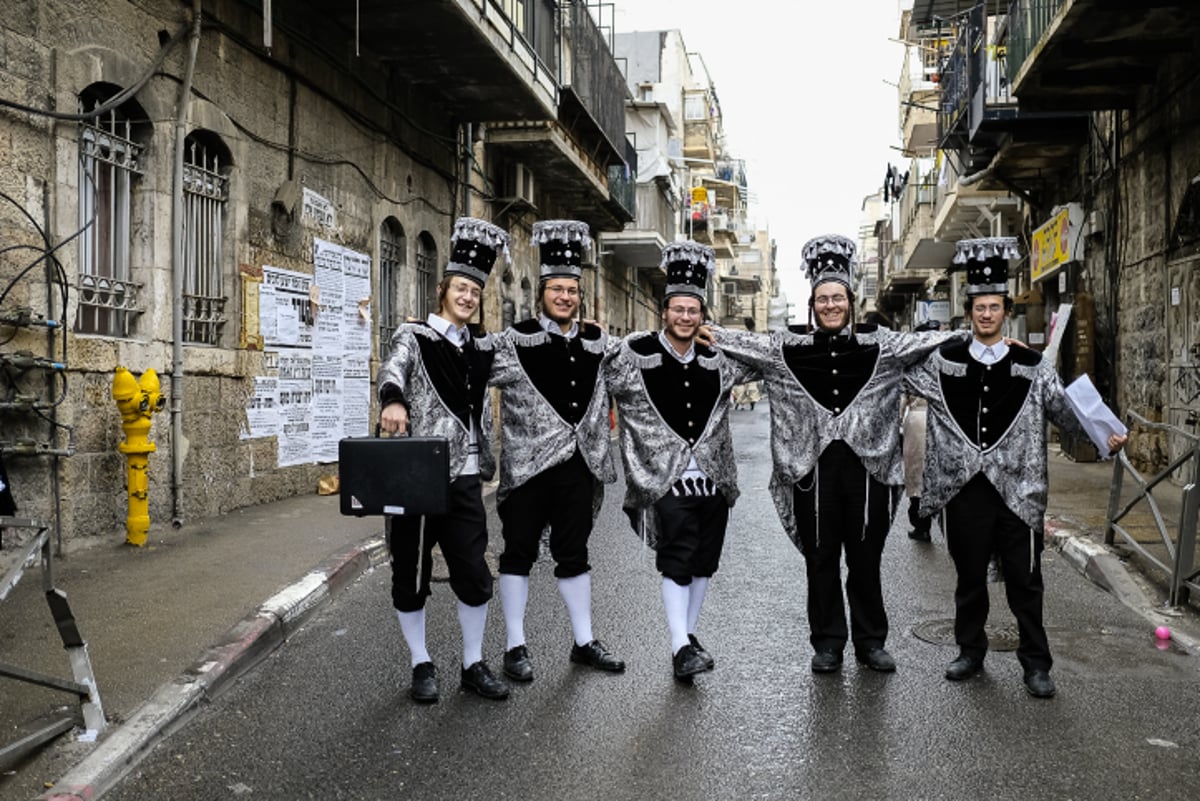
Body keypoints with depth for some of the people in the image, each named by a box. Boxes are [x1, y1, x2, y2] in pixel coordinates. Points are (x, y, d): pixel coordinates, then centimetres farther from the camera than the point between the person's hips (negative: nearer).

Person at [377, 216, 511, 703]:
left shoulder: (483, 347, 13)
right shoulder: (414, 336, -1)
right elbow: (393, 369, -21)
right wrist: (393, 401, -42)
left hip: (463, 478, 3)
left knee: (474, 575, 2)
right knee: (411, 575, 6)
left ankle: (474, 665, 19)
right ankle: (422, 666, 22)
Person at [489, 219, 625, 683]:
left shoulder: (595, 342, 9)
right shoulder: (517, 341, -6)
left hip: (578, 465, 4)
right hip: (528, 465, -4)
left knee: (573, 553, 14)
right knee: (519, 553, 5)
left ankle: (584, 642, 24)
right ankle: (516, 648, 15)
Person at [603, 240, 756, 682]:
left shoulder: (717, 358, 8)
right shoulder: (636, 354, -5)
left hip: (713, 477, 5)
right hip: (667, 479, -5)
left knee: (703, 562, 12)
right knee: (676, 561, -11)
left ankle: (688, 634, 29)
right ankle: (681, 649, -6)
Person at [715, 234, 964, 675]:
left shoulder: (877, 343, 4)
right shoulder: (789, 346, 3)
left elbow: (924, 341, 2)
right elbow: (741, 341, 4)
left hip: (866, 465, 0)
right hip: (813, 467, 0)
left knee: (865, 557, 9)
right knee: (820, 559, 8)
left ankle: (871, 641, 23)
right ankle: (827, 642, 22)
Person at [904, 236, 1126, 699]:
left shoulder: (1031, 367, 3)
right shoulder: (944, 363, 4)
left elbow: (1066, 411, -1)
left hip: (1017, 489, 0)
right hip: (965, 488, 1)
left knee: (1024, 581, 5)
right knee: (969, 577, 12)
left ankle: (1036, 664, 17)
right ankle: (970, 652, 27)